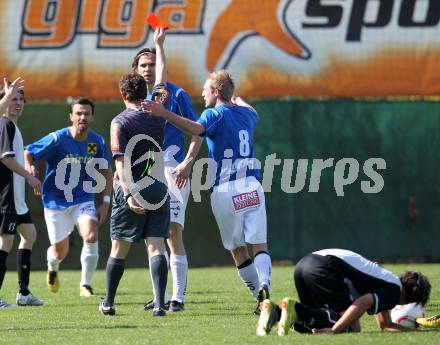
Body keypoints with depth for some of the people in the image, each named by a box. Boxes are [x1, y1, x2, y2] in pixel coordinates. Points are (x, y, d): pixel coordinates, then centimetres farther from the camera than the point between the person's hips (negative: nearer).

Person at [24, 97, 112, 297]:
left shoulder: (97, 142, -4)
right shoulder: (57, 139, -15)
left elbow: (107, 172, 9)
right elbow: (28, 153, -8)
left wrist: (105, 202, 1)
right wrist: (29, 167, -31)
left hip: (84, 200, 2)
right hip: (56, 203, -2)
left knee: (91, 237, -25)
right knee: (60, 251, 7)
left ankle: (86, 285, -10)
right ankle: (52, 268, 47)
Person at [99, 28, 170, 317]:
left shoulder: (120, 122, -7)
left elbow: (121, 162, -17)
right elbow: (161, 79, 23)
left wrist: (128, 194, -23)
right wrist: (159, 45, 33)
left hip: (131, 193, -3)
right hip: (159, 190, 3)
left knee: (119, 249, 9)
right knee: (156, 246, -3)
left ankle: (108, 303, 20)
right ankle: (160, 303, -17)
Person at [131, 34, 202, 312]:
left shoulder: (175, 94, -3)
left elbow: (197, 132, -4)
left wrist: (188, 162, -18)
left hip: (171, 169, -6)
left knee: (173, 232, -14)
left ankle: (179, 297, -13)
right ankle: (161, 296, 14)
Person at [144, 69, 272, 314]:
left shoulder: (215, 114, -4)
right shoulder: (248, 114, 15)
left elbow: (196, 129, -27)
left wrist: (165, 114, -34)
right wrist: (237, 99, 63)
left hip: (225, 190, -4)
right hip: (252, 187, 4)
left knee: (237, 248, 8)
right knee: (259, 245, -1)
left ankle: (260, 296, 3)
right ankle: (264, 283, -27)